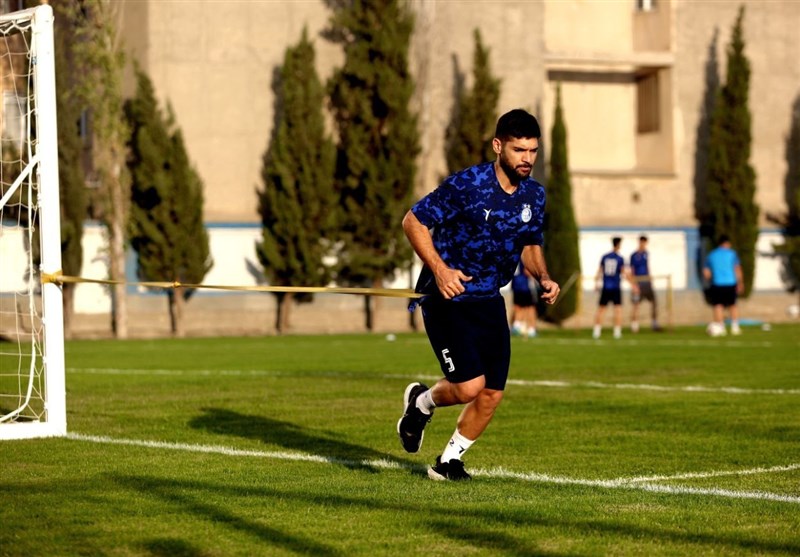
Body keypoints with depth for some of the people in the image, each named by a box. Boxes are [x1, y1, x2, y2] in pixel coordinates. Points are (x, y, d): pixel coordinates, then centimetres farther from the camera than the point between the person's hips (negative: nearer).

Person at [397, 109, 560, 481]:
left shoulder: (535, 195, 2)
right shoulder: (466, 184, -17)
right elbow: (413, 220, -11)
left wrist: (543, 278, 0)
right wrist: (439, 268, -23)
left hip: (490, 300, 6)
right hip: (447, 297, -6)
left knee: (492, 394, 2)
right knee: (469, 387, -17)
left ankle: (449, 460, 25)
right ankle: (422, 402, 17)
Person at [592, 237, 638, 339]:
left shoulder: (604, 257, 3)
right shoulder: (620, 259, -6)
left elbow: (599, 271, 9)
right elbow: (625, 274, -7)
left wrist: (596, 283, 23)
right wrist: (633, 285, 1)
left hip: (605, 287, 3)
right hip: (616, 288, -3)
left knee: (601, 309, 8)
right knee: (618, 309, 2)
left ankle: (596, 331, 4)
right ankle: (617, 331, -3)